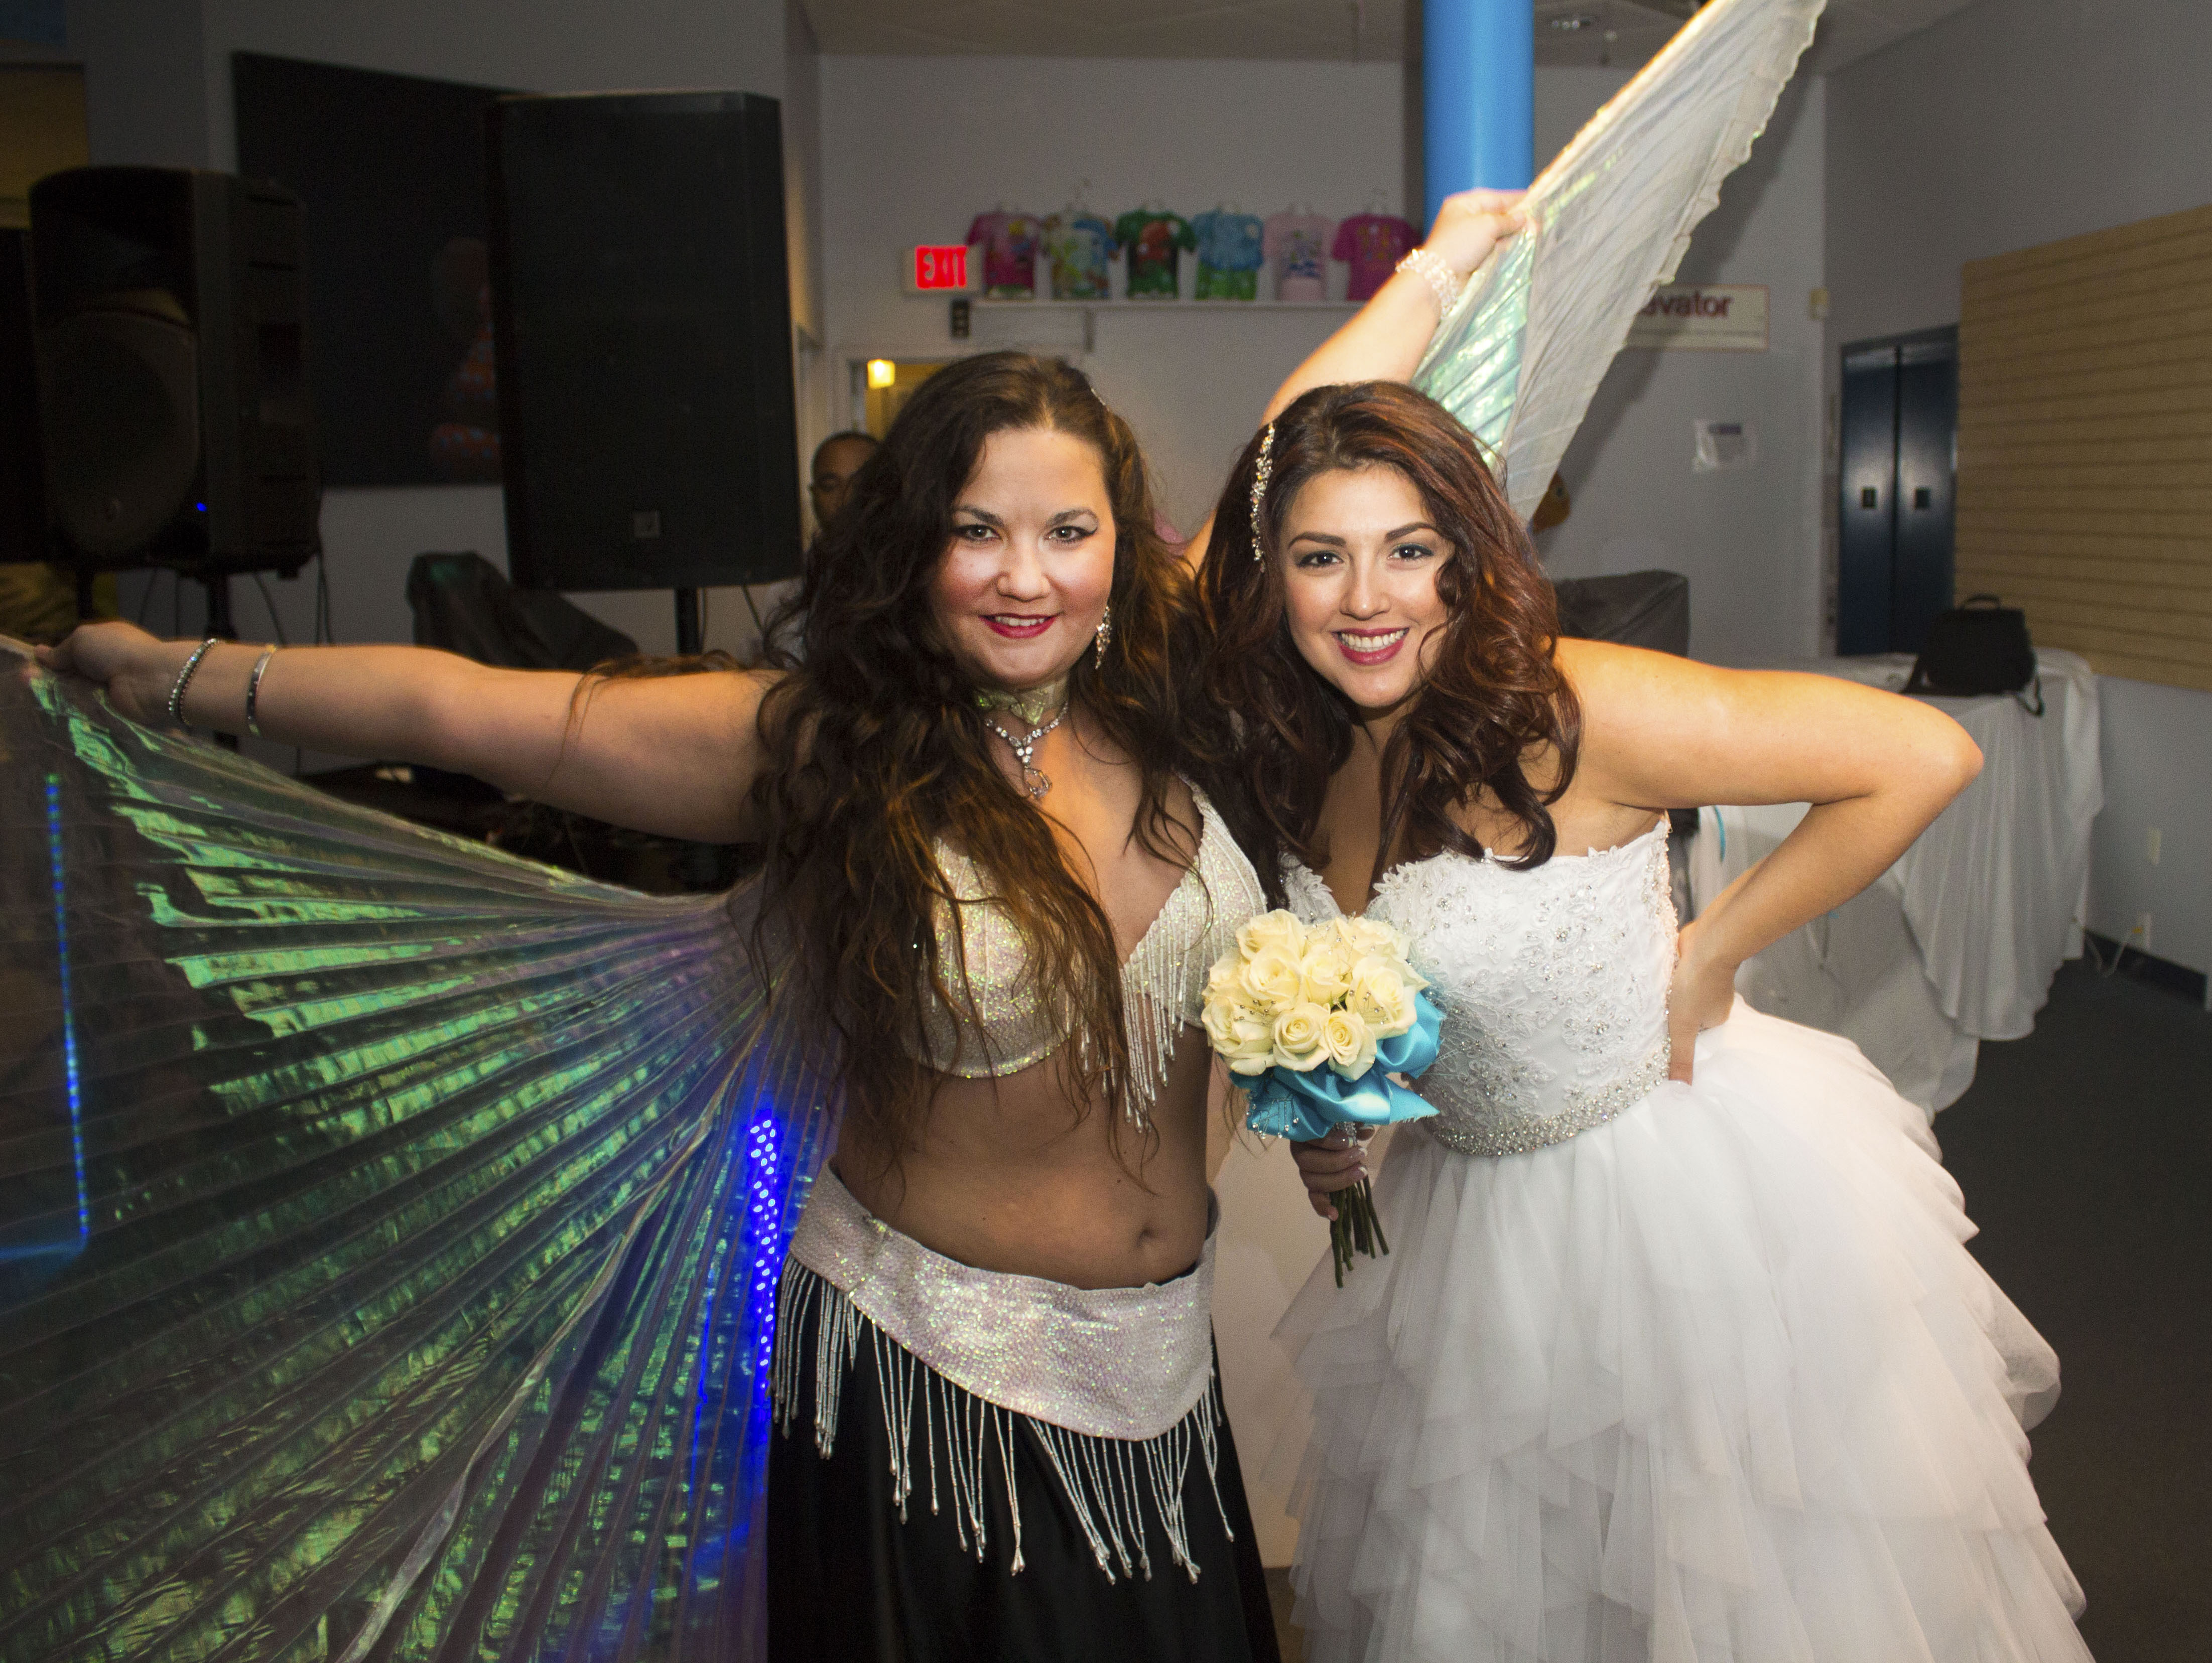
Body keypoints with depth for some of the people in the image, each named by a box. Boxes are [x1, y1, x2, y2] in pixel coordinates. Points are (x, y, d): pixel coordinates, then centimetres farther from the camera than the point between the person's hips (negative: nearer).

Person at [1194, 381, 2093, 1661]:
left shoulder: (1570, 711, -24)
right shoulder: (1295, 767, -4)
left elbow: (1926, 757, -21)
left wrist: (1706, 957, -17)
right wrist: (1322, 1129, -6)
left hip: (1693, 1186, -5)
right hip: (1474, 1210, 6)